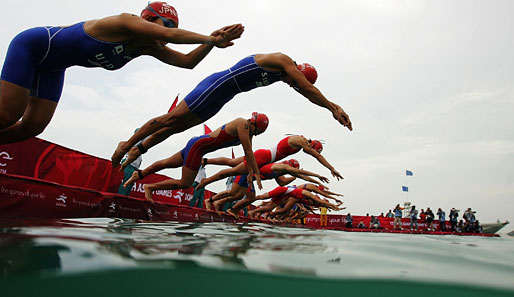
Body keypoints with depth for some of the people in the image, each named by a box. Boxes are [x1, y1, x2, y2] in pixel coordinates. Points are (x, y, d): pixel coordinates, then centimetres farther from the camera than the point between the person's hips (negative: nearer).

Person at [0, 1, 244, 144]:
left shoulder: (150, 48, -6)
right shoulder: (125, 21, -29)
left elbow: (188, 61, -8)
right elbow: (169, 35, -43)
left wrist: (212, 42, -20)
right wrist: (210, 39, -34)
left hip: (52, 68, 7)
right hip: (32, 45, -7)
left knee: (33, 126, 2)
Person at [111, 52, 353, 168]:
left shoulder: (282, 74, 16)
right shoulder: (283, 61, -10)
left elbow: (306, 92, 21)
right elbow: (309, 89, -12)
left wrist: (333, 108, 19)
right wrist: (333, 108, -5)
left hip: (218, 98, 9)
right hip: (217, 85, -9)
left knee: (176, 126, 11)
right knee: (171, 119, -5)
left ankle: (137, 149, 20)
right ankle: (127, 145, 6)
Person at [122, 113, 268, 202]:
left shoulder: (248, 131, 6)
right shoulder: (243, 124, -20)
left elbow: (247, 154, 9)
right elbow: (249, 151, -22)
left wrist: (251, 172, 2)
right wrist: (257, 174, -18)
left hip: (197, 144, 9)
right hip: (198, 145, -9)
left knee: (167, 163, 20)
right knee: (185, 183, -5)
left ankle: (138, 175, 34)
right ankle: (149, 187, 5)